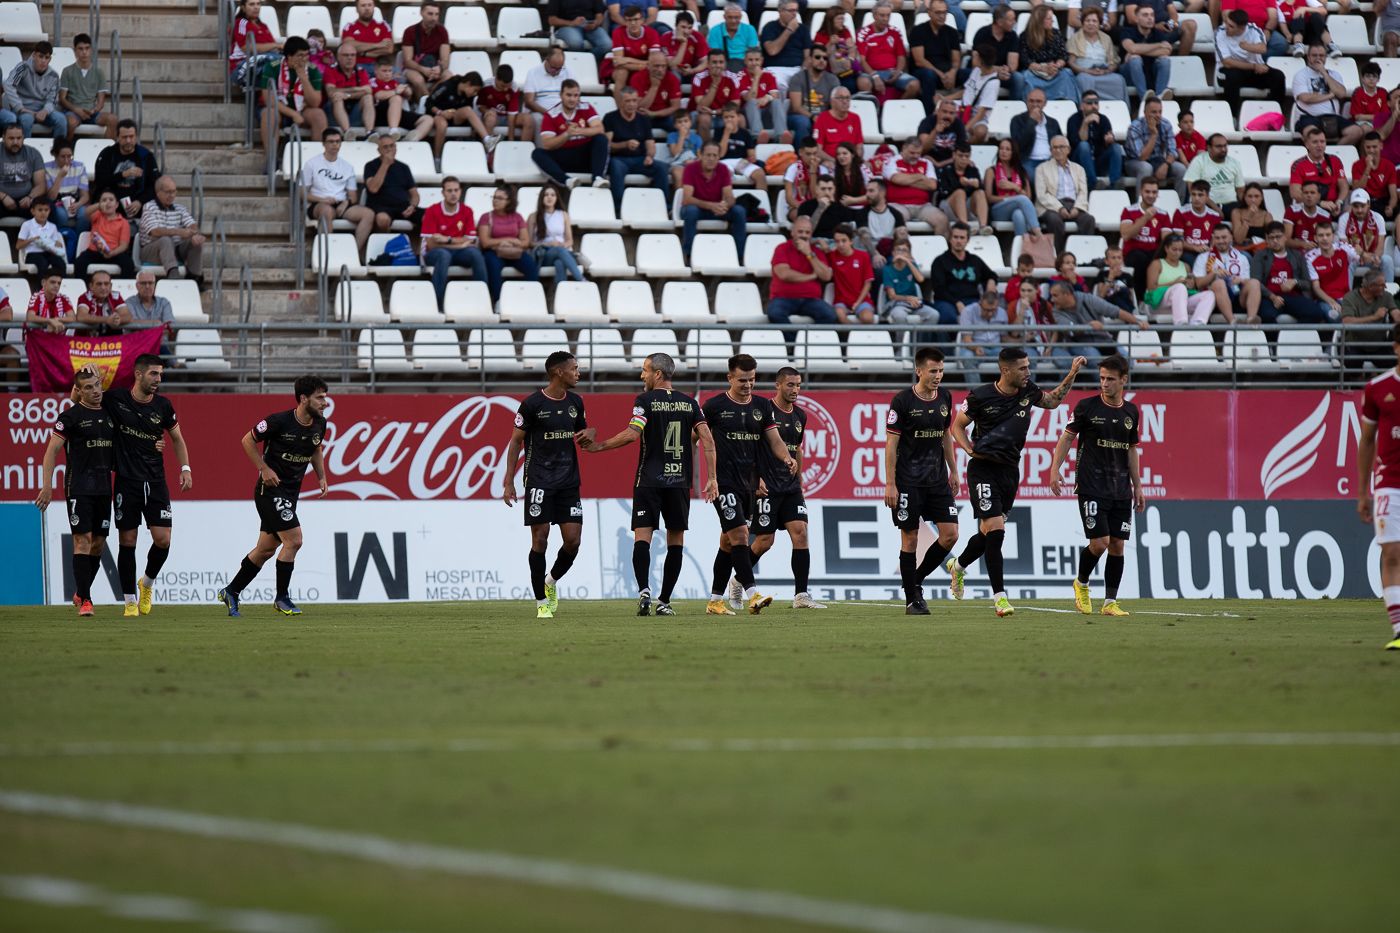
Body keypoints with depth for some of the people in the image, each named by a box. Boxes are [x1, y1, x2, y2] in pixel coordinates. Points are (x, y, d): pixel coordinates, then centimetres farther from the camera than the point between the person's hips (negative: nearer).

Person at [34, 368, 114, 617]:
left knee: (99, 541, 7)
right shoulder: (70, 416, -5)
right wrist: (47, 486, -14)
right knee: (83, 539, -11)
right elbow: (51, 450, -7)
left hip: (103, 488, 6)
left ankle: (80, 592, 23)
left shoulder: (110, 414, 12)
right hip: (78, 488, -6)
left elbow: (117, 450, 22)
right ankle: (84, 600, -10)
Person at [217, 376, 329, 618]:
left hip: (290, 492, 8)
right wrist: (264, 469, -13)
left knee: (267, 548, 11)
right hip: (271, 488, -8)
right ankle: (282, 598, -2)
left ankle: (231, 592, 24)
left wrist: (321, 477, 6)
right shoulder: (279, 421, -19)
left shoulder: (319, 424, 1)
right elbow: (248, 440, -7)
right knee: (293, 540, -15)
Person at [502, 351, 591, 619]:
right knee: (540, 539, -5)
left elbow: (584, 433, 23)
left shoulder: (575, 402, 8)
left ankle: (552, 582, 24)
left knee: (573, 540, -3)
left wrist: (585, 436, -4)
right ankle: (542, 602, 4)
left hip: (568, 481, 5)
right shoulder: (532, 403, -7)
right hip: (539, 481, -5)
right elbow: (516, 441, -2)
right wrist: (509, 483, -6)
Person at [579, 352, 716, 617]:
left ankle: (644, 591, -24)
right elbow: (707, 439, 2)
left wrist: (599, 446, -3)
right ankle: (664, 601, 5)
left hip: (649, 481, -3)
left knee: (642, 536, -4)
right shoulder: (689, 403, 9)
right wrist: (712, 478, 5)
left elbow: (632, 433, -15)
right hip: (679, 482, 3)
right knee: (676, 540, 8)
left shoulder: (645, 401, -3)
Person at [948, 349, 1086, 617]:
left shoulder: (1028, 391, 2)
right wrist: (970, 449, -14)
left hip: (1010, 471, 6)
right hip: (983, 470, -6)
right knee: (995, 530, -16)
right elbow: (957, 426, 2)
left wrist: (1071, 375, 14)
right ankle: (1000, 597, -14)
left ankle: (958, 565, 42)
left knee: (988, 533, 12)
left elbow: (1053, 401, 23)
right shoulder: (980, 397, -12)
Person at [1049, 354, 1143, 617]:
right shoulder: (1087, 406, -4)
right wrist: (1055, 469, -11)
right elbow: (1067, 437, 1)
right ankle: (1081, 583, 15)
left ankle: (1110, 603, 6)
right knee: (1100, 542, -12)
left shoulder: (1131, 412, 9)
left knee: (1117, 545, 1)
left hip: (1121, 490, 4)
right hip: (1091, 486, -4)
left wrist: (1137, 486, 15)